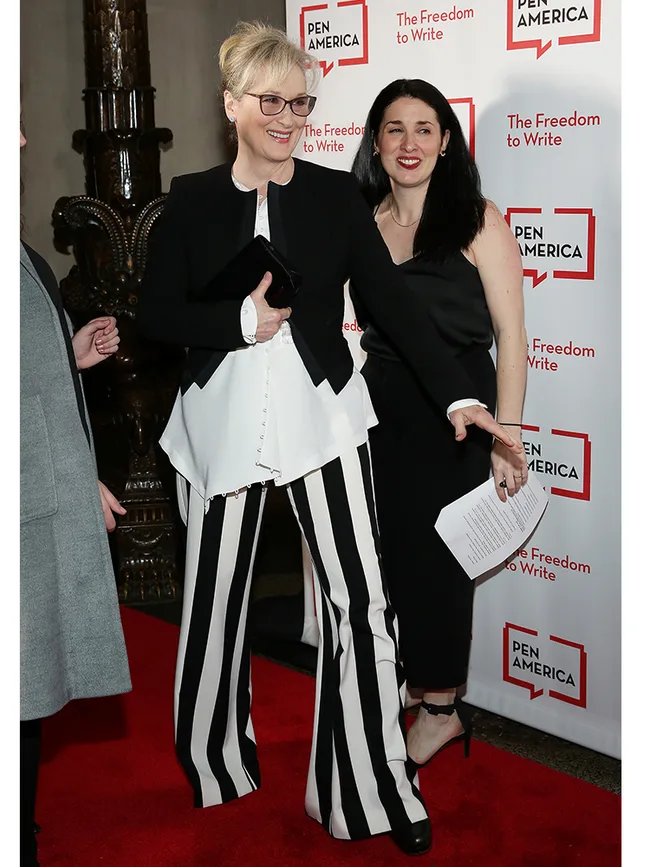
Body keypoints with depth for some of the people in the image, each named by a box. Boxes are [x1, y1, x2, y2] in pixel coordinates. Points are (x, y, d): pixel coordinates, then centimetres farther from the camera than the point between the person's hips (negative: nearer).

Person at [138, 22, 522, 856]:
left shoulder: (336, 194, 0)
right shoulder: (191, 200, 0)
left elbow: (394, 303, -5)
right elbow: (154, 314, 0)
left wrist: (458, 396, -14)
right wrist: (243, 320, -14)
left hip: (324, 418, 0)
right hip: (226, 423, 1)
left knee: (361, 602, -4)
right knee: (216, 597, 13)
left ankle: (375, 790, 11)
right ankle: (213, 763, 37)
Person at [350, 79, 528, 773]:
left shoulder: (478, 222, -8)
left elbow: (511, 336, -10)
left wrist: (505, 437, -15)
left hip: (454, 416, -4)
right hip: (381, 413, 4)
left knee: (435, 555, 4)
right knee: (388, 551, 9)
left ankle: (441, 704, 22)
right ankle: (416, 686, 29)